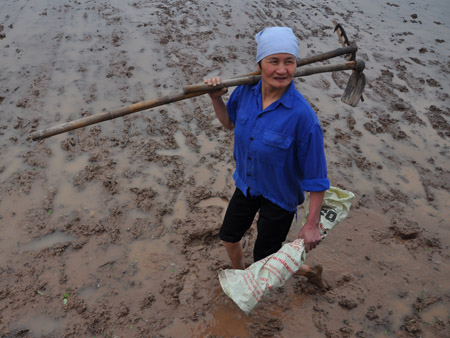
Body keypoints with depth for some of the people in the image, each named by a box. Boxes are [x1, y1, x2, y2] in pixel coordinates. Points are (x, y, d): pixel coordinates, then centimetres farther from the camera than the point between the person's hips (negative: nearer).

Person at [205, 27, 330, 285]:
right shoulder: (246, 90, -15)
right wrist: (216, 98, -9)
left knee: (264, 260, 13)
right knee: (229, 238, 24)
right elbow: (230, 122, 9)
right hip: (246, 184, 6)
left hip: (279, 196, -5)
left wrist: (312, 224, -18)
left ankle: (308, 270, 44)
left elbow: (317, 176, -23)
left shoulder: (302, 115, -31)